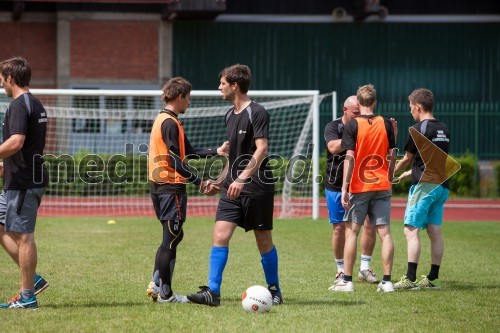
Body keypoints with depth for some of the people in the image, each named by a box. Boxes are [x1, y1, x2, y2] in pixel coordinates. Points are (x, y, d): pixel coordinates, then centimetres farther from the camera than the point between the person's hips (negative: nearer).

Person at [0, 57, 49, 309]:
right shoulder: (36, 105, 17)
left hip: (22, 182, -10)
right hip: (30, 177, 10)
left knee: (23, 236, -5)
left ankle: (27, 297, 0)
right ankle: (33, 279, 15)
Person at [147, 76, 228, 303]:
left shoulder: (163, 120, 17)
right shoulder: (170, 123, -15)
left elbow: (188, 151, 19)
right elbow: (175, 161, -20)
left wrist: (216, 152, 15)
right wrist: (197, 181, -16)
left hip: (159, 186, 10)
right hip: (171, 187, -10)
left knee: (172, 237, 16)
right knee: (171, 238, -4)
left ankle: (156, 284, 15)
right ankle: (165, 293, 0)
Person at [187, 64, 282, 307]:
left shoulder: (257, 113, -11)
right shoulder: (230, 115, 14)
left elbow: (261, 149, -21)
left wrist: (242, 178, -29)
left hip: (257, 188, -7)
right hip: (232, 188, 7)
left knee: (264, 241, 4)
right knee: (220, 235, -7)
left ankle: (274, 290, 20)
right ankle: (212, 292, -10)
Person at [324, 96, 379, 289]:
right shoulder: (333, 127, -4)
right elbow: (333, 147, -24)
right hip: (336, 186, -2)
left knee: (369, 223, -8)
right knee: (339, 228, 0)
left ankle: (365, 268, 2)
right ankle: (341, 271, 13)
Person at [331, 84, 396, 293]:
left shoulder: (353, 125, -7)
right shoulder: (386, 124, 3)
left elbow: (350, 158, -12)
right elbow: (391, 156, 8)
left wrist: (344, 188, -11)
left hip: (359, 187, -3)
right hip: (382, 187, 3)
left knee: (351, 232, 4)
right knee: (384, 232, 3)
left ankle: (347, 281, 5)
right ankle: (387, 281, 1)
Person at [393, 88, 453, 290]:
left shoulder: (418, 129, -9)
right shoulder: (444, 129, 13)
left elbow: (407, 159, 0)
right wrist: (409, 173, 31)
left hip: (424, 186, -8)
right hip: (442, 186, 8)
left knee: (411, 230, -9)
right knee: (435, 232, 9)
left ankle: (410, 279, -16)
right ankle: (433, 278, 10)